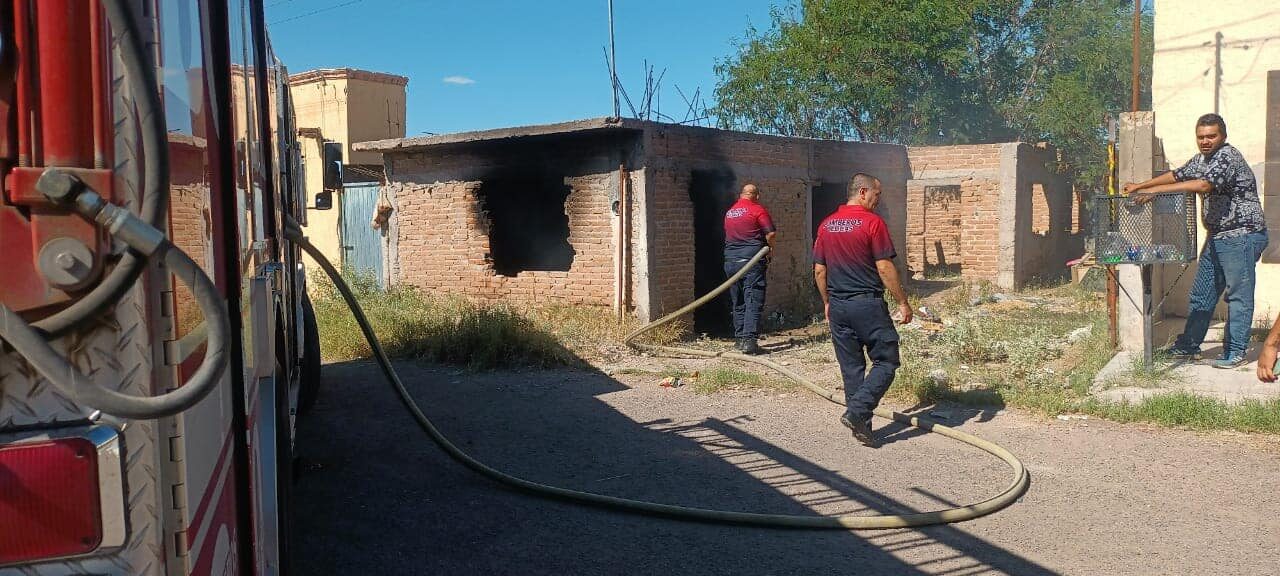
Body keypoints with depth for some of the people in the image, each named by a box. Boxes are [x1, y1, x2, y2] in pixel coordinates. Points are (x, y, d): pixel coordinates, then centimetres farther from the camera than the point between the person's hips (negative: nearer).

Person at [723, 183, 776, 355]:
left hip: (731, 261, 6)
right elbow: (771, 233, -12)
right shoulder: (757, 210, -6)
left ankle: (740, 339, 16)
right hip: (752, 260, -6)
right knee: (754, 302, -7)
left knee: (738, 303, 13)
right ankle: (749, 340, -14)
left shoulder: (729, 212, 15)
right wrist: (769, 248, 6)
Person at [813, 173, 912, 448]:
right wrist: (903, 302, -5)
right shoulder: (872, 222, -10)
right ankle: (857, 411, -11)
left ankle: (861, 426, 15)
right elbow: (885, 268, -13)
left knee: (851, 368, 11)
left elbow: (819, 271, 11)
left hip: (838, 306, 7)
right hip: (867, 303, -6)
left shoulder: (826, 225, 9)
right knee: (886, 362, 3)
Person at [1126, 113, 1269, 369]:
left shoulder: (1228, 156, -17)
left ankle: (1235, 352, 2)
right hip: (1217, 237, 9)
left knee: (1238, 295, -3)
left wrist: (1156, 190, -31)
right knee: (1202, 294, 13)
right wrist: (1140, 186, 18)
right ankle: (1189, 345, 21)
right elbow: (1177, 175, 25)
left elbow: (1204, 185, -30)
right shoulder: (1201, 160, 12)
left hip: (1242, 235, -9)